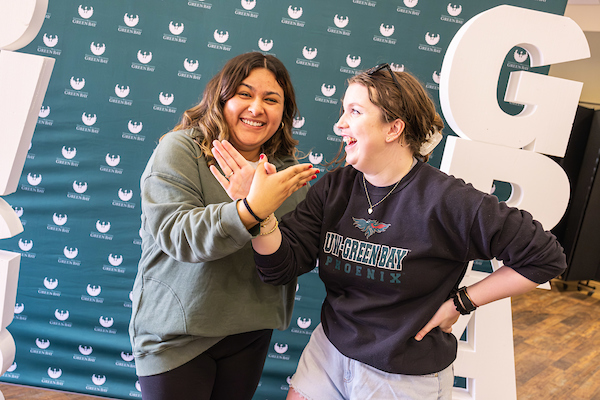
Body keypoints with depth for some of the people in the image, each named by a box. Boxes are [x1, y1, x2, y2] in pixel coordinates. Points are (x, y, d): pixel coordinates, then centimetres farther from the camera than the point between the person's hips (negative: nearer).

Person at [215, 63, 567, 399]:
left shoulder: (447, 201, -21)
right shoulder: (333, 188, -6)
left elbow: (545, 258, -15)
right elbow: (281, 266, -12)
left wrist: (460, 302, -13)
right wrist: (258, 208, -29)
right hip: (329, 352, 4)